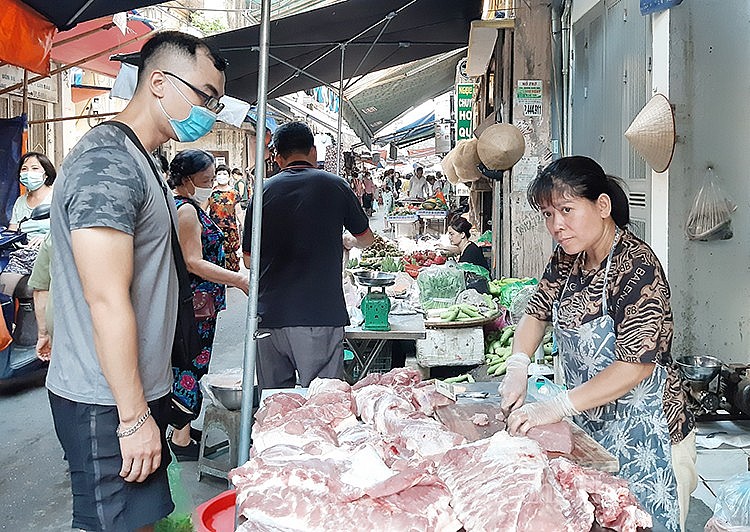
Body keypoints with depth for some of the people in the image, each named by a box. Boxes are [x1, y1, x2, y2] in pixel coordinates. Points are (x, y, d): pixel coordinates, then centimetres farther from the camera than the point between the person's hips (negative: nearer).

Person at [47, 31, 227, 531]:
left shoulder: (140, 161, 15)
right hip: (107, 406, -10)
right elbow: (106, 301, -23)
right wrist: (134, 417, -19)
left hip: (139, 390, 10)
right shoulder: (106, 162, -19)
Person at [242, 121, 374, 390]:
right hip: (319, 315, -3)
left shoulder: (263, 192, 5)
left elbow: (249, 260, 12)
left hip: (269, 315, 3)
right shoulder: (334, 186, 1)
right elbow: (366, 237, 17)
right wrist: (347, 241, 39)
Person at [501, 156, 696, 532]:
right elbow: (537, 313, 9)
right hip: (590, 426, 7)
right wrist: (517, 367, -10)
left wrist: (556, 407, -28)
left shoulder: (636, 266, -23)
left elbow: (636, 365, -26)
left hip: (646, 436, -7)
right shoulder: (566, 260, 1)